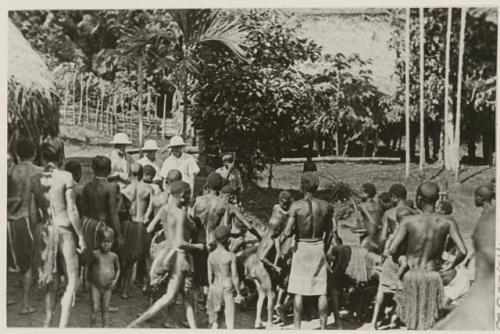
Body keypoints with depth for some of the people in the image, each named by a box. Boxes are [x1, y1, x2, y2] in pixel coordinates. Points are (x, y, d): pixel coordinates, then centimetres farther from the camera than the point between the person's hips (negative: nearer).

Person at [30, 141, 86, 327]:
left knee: (51, 283, 17)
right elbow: (71, 210, -10)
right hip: (63, 230, -5)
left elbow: (33, 212, 8)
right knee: (71, 283, 2)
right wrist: (80, 236, -2)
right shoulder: (65, 177, -9)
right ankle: (62, 326, -8)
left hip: (43, 232, 5)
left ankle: (47, 324, 19)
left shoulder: (35, 179, 4)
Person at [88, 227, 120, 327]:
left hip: (108, 287, 2)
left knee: (105, 308, 9)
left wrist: (115, 280, -1)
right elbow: (89, 266, 8)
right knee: (95, 308, -3)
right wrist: (90, 279, 5)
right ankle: (92, 328, 7)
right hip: (95, 286, -2)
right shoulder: (95, 254, -6)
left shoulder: (114, 256, -2)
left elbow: (118, 269, 12)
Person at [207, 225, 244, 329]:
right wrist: (238, 293, -2)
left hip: (215, 287, 4)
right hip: (227, 289, -4)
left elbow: (210, 276, 4)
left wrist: (210, 290, 16)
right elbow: (234, 276, -11)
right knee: (230, 317, 4)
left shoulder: (211, 255, -2)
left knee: (214, 318, 15)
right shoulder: (231, 256, -13)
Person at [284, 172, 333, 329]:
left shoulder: (296, 206, -13)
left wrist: (295, 231, 5)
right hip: (319, 247, 3)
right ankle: (323, 327, 14)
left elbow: (287, 233, -17)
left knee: (298, 291, 6)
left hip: (301, 247, -3)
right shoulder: (326, 206, -2)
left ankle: (297, 327, 11)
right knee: (322, 291, 9)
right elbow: (329, 233, 7)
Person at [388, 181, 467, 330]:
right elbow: (463, 251, -12)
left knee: (412, 323, 12)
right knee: (427, 322, 13)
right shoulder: (447, 222, -5)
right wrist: (450, 266, 7)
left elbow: (392, 250, -12)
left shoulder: (409, 221, -9)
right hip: (433, 277, 1)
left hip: (411, 277, -1)